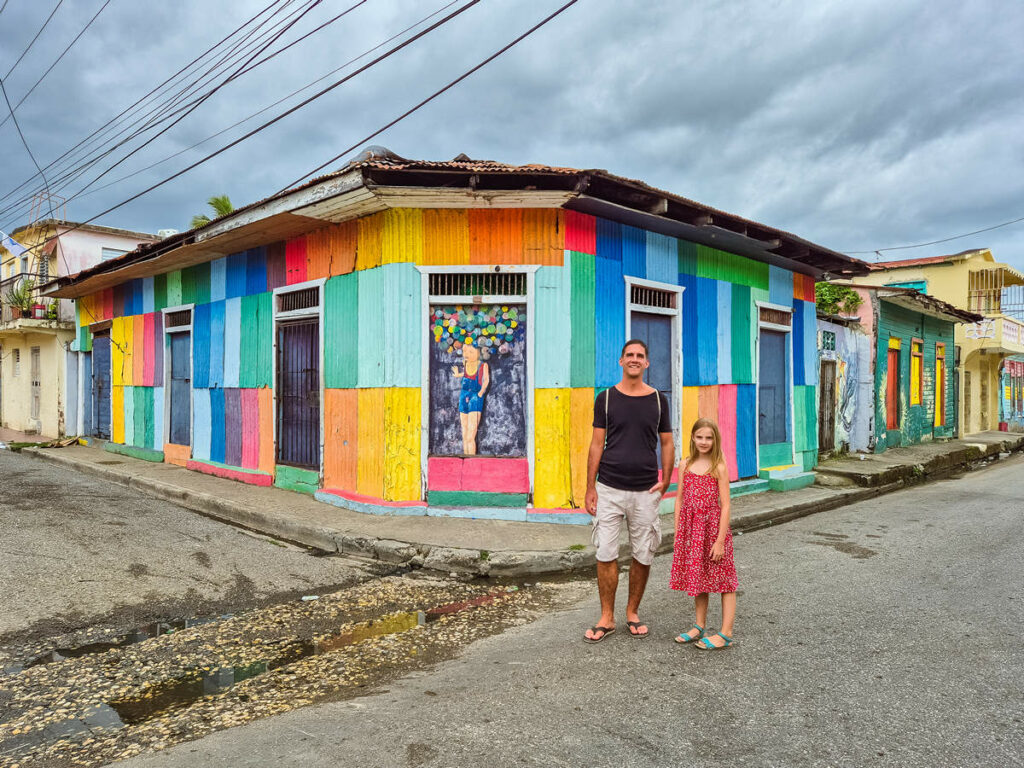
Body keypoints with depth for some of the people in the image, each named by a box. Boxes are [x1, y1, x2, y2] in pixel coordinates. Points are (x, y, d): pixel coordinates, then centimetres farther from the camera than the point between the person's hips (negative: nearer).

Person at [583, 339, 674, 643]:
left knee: (643, 556, 8)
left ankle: (632, 612, 26)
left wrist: (665, 481, -1)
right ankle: (607, 618, 14)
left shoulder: (658, 400, 6)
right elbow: (597, 444, 2)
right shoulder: (606, 398, 2)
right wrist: (590, 488, -1)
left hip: (645, 491, 1)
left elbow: (667, 443, 11)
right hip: (609, 489, -1)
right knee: (606, 554, 1)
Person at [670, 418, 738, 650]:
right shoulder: (685, 465, 5)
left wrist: (720, 540, -14)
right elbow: (679, 500, 8)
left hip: (713, 527, -5)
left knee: (723, 580, 3)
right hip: (690, 529, 5)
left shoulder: (719, 467, -9)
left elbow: (725, 506, -11)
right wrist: (677, 534, 6)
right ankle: (699, 627, 30)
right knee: (698, 578, 16)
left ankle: (726, 634, 11)